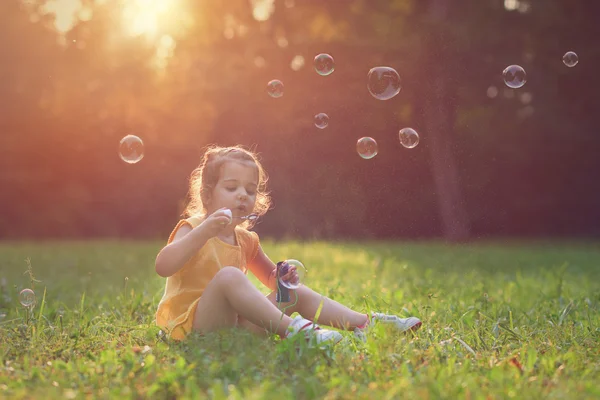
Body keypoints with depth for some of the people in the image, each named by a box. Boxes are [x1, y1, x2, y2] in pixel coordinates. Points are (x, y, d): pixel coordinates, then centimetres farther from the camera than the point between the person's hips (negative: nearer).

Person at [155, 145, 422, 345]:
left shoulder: (245, 240, 14)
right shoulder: (192, 229, -6)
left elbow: (270, 277, 26)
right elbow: (163, 267, -25)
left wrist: (281, 277, 0)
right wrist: (203, 231, -33)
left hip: (234, 318, 7)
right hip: (192, 323, -7)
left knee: (298, 293, 3)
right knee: (229, 276, -34)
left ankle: (363, 322, -7)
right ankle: (291, 328, -41)